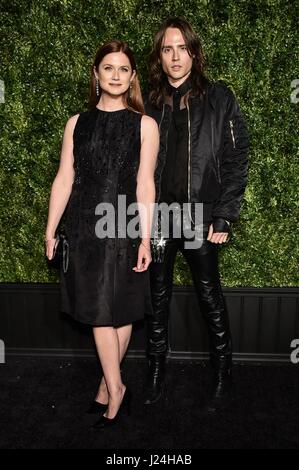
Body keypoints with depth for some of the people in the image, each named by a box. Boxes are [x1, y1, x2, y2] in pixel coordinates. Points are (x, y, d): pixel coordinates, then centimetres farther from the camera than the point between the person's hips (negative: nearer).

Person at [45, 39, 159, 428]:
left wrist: (145, 238, -8)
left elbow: (145, 184, -3)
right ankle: (116, 387, 19)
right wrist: (50, 230, 6)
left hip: (123, 226, -2)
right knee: (97, 310, 4)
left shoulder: (144, 125, 2)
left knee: (118, 310, 5)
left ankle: (109, 384, 24)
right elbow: (64, 178, 7)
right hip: (85, 226, 2)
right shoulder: (77, 123, 9)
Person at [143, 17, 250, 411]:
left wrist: (223, 217, -9)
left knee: (210, 296, 6)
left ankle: (224, 374, 23)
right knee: (157, 297, 11)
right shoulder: (149, 104, 7)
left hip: (202, 218, -2)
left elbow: (236, 160, -3)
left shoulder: (219, 98, -1)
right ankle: (156, 368, 28)